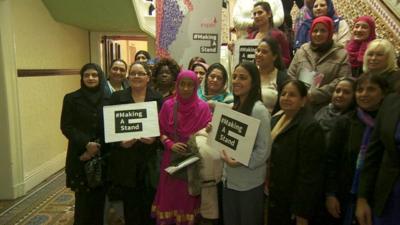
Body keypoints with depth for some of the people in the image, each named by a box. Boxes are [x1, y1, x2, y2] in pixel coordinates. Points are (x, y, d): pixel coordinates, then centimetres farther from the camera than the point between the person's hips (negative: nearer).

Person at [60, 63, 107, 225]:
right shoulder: (72, 98, 1)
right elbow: (66, 127, -3)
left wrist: (97, 147, -9)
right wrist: (86, 144, -14)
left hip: (102, 155, 1)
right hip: (80, 155, -1)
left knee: (99, 196, 5)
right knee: (83, 198, 1)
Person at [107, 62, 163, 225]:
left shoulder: (158, 98, 3)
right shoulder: (117, 98, 3)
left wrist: (155, 138, -16)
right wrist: (120, 142, -16)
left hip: (150, 159, 0)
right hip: (125, 160, 0)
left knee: (149, 202, 8)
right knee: (130, 203, 9)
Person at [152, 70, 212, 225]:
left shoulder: (203, 107, -4)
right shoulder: (168, 105, 0)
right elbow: (160, 131, 3)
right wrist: (170, 145, -13)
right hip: (172, 159, 1)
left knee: (188, 198, 7)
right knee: (170, 197, 7)